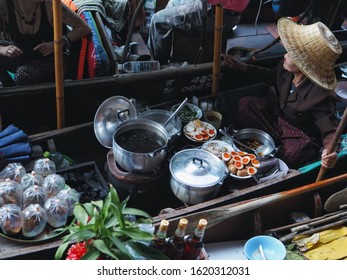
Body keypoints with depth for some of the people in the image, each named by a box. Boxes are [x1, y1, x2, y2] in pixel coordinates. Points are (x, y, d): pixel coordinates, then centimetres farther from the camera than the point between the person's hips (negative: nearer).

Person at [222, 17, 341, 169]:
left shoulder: (321, 96, -36)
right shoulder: (287, 68, -17)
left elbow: (330, 131, -29)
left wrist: (330, 151, -52)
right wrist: (243, 67, 4)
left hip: (302, 134, -6)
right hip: (277, 113, 6)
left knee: (291, 154, -31)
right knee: (245, 104, -8)